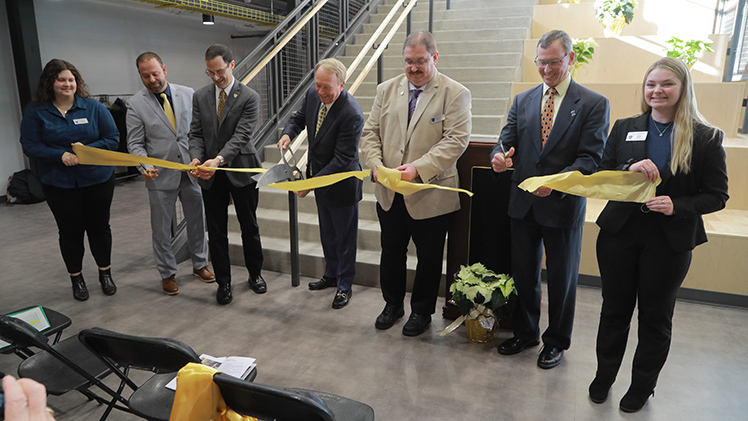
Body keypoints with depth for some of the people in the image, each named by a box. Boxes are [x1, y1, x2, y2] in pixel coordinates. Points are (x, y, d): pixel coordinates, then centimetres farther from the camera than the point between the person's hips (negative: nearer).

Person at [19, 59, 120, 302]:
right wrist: (60, 156, -20)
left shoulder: (93, 107, 0)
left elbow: (113, 138, -2)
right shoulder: (36, 112, -1)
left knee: (100, 226, 10)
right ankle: (76, 279, 25)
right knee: (70, 231, 8)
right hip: (59, 184, 0)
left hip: (98, 179, 0)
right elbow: (30, 146, -4)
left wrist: (88, 150, -18)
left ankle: (105, 274, 28)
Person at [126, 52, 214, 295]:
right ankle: (167, 274, 25)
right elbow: (135, 143, -3)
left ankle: (200, 264, 32)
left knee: (197, 221, 13)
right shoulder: (136, 104, -4)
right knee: (162, 229, 8)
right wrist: (146, 167, -21)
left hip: (192, 171, 2)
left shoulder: (188, 94, 2)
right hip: (161, 175, -2)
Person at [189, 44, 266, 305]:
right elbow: (196, 133, 4)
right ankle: (223, 282, 22)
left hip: (241, 171, -3)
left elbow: (241, 135, -17)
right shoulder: (200, 97, 6)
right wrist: (197, 157, -17)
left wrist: (219, 159, -31)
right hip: (210, 175, 3)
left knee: (249, 227, 11)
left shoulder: (249, 97, -8)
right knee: (216, 232, 8)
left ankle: (255, 274, 30)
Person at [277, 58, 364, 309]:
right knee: (327, 234, 23)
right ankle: (331, 275, 42)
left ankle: (344, 286, 26)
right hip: (319, 176, 8)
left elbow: (342, 159, -28)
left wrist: (311, 183, -28)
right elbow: (300, 117, 14)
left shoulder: (351, 114, -30)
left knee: (344, 237, 9)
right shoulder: (313, 94, -7)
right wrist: (288, 133, -9)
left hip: (341, 184, -7)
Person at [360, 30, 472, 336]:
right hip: (389, 193, 4)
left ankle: (422, 311, 33)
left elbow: (456, 140, -16)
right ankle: (393, 303, 40)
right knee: (391, 252, 17)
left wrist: (419, 168, -26)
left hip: (431, 195, -4)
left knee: (429, 258, 11)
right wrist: (376, 165, -11)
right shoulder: (387, 90, 8)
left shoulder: (455, 93, -7)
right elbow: (370, 132, 7)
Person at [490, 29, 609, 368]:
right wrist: (499, 156, -19)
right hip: (523, 204, 4)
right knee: (523, 272, 15)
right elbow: (507, 141, 6)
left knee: (561, 277, 11)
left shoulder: (594, 104, -4)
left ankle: (556, 341, 31)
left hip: (564, 205, -3)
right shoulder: (522, 101, 9)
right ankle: (525, 333, 35)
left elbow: (591, 159, -11)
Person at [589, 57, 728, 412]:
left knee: (656, 318, 13)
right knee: (614, 310, 14)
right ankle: (604, 376, 33)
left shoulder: (706, 138, -5)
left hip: (670, 241, -2)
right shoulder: (624, 128, 3)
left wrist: (677, 206, -21)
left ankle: (642, 387, 32)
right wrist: (629, 170, -18)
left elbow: (716, 195, -3)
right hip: (620, 233, 2)